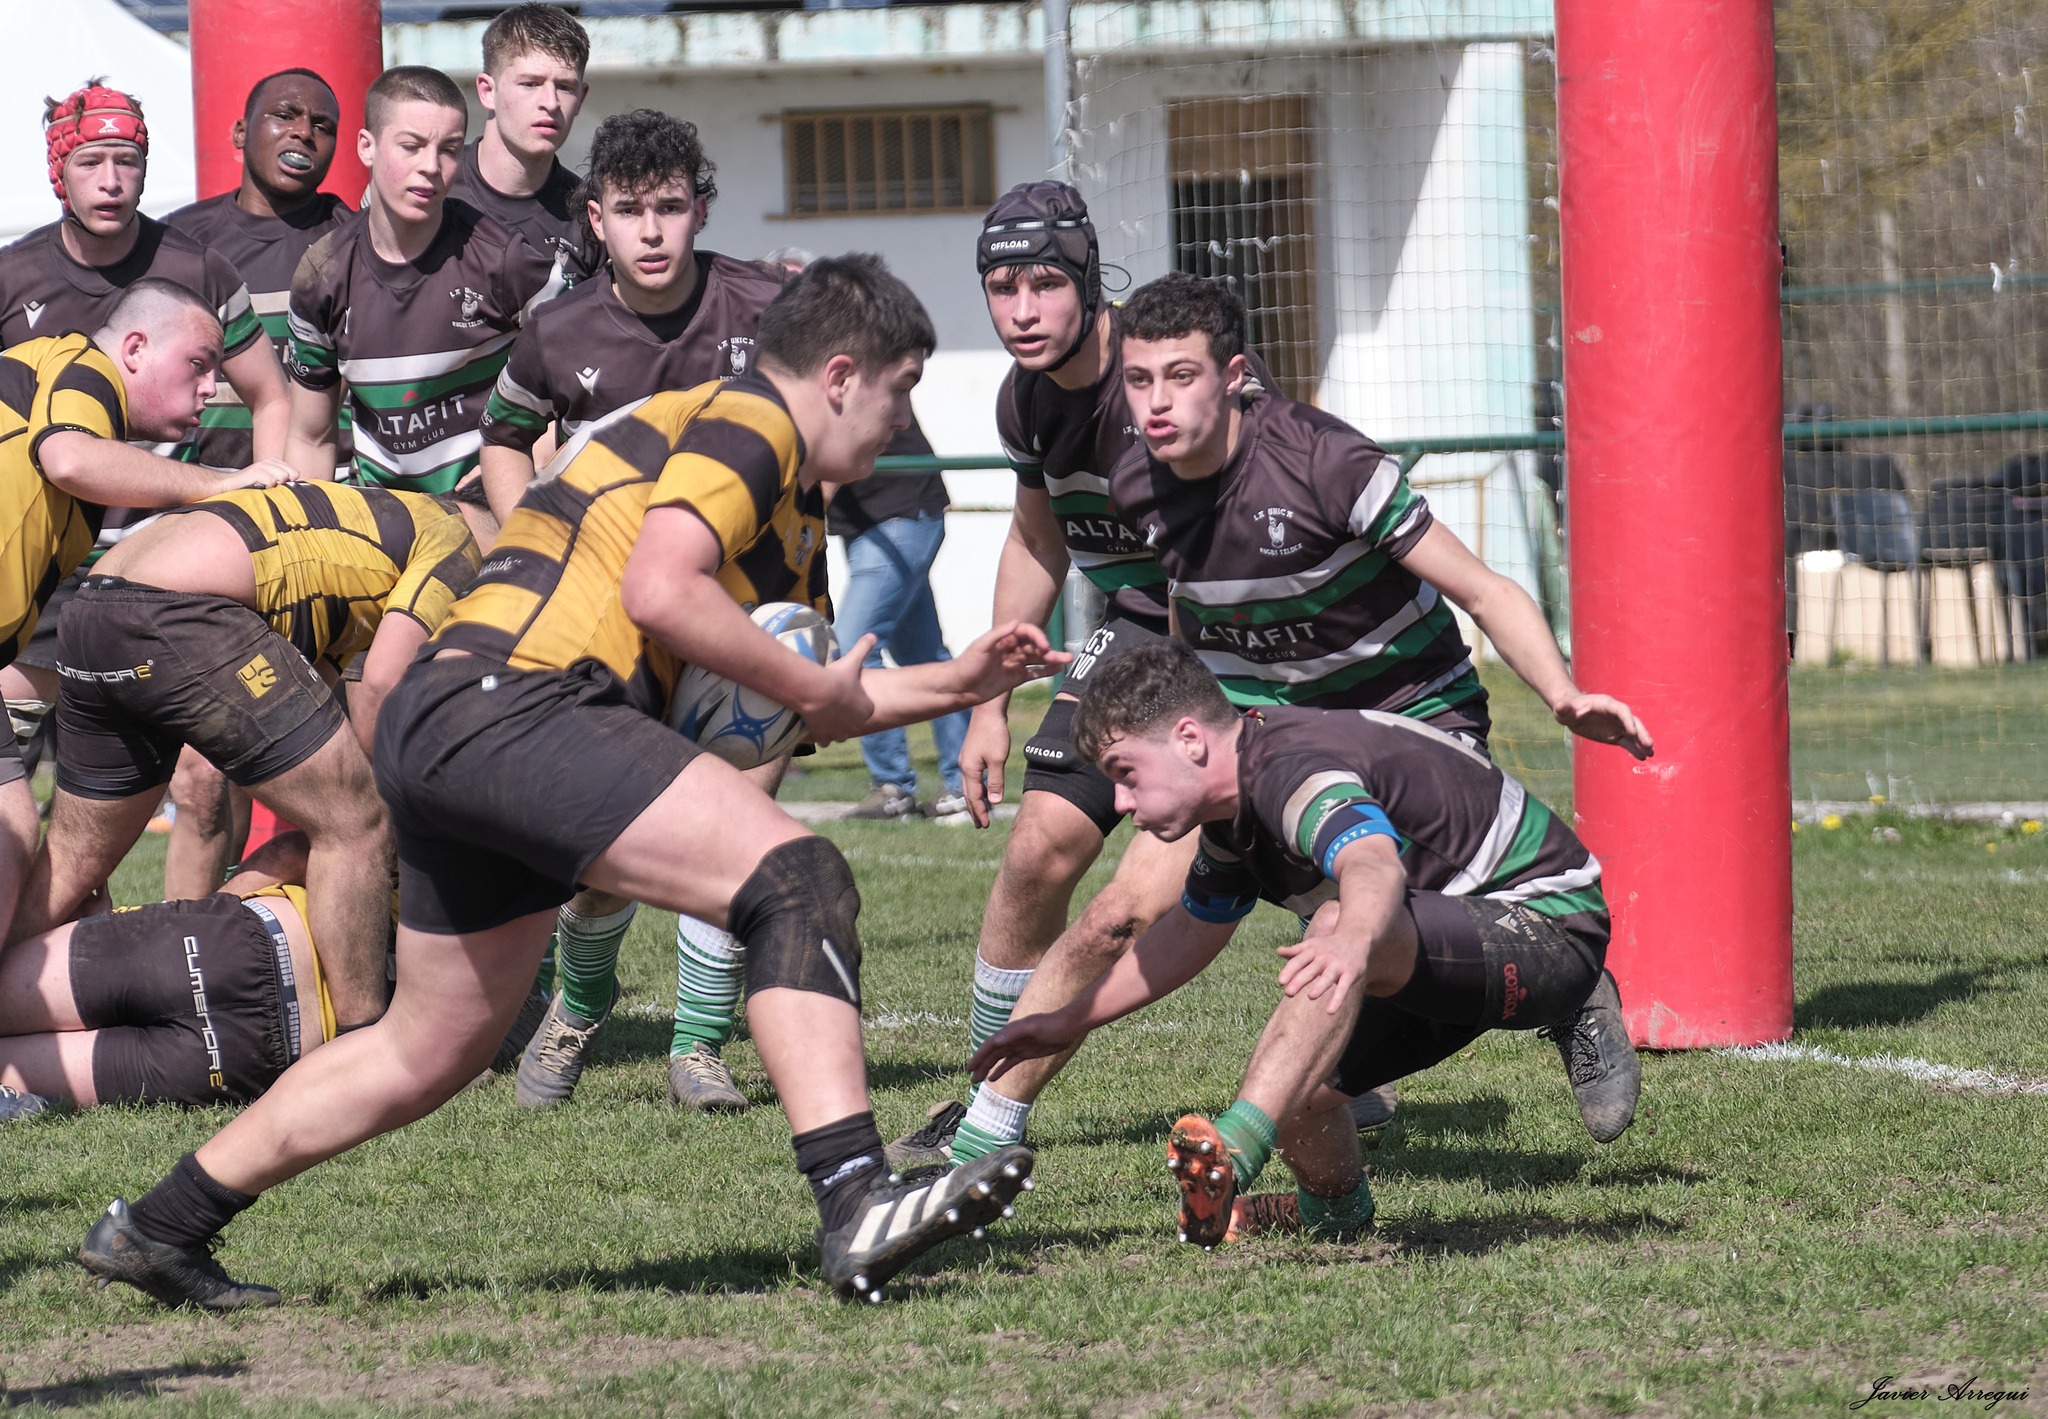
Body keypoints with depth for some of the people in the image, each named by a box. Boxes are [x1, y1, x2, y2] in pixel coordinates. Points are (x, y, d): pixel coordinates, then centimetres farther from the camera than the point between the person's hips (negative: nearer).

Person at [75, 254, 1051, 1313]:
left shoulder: (793, 510, 28)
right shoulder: (747, 421, -2)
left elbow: (813, 703, 36)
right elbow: (659, 590, -17)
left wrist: (958, 682, 26)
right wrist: (816, 687, -6)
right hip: (510, 704, -11)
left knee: (430, 1055, 21)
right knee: (796, 879, -19)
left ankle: (159, 1227, 31)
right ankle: (855, 1204, -32)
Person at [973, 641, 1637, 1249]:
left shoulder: (1292, 767, -26)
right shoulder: (1238, 802, 5)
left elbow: (1374, 865, -48)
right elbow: (1194, 927, 24)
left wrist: (1354, 941, -70)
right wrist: (1068, 1023, 28)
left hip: (1546, 927, -10)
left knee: (1336, 923, -37)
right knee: (1292, 1089, -5)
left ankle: (1232, 1153, -47)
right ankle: (1332, 1209, 28)